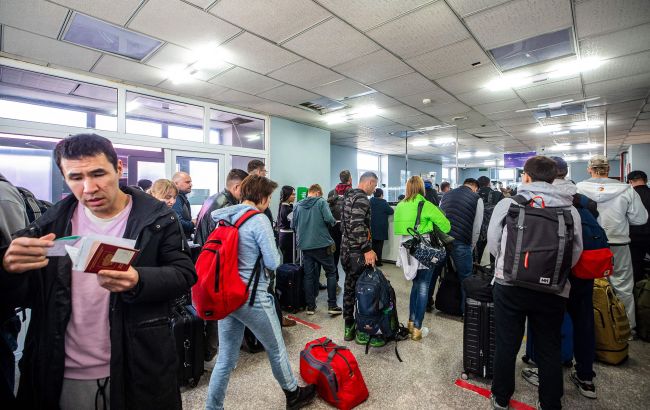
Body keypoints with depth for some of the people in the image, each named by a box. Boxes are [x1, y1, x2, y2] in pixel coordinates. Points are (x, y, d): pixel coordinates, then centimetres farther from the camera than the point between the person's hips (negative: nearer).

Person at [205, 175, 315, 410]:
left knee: (226, 358, 18)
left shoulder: (224, 218, 5)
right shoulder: (259, 220, -17)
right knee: (277, 350, 16)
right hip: (253, 298, -6)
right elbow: (273, 263, -16)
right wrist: (274, 252, 3)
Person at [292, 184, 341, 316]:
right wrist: (333, 222, 5)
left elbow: (293, 225, 7)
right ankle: (332, 305, 11)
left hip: (305, 246, 4)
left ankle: (310, 306, 18)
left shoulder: (298, 205, 5)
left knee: (308, 275, 12)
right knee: (331, 272, 11)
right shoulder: (321, 202, -5)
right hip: (322, 244, -3)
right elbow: (329, 219, -17)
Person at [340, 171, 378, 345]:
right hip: (357, 252, -10)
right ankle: (362, 332, 11)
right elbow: (357, 225, -26)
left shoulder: (348, 196, 16)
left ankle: (348, 327, 27)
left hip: (346, 249, 10)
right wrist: (367, 249, -23)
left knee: (349, 287, 16)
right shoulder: (361, 198, -14)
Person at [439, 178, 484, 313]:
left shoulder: (446, 195, 16)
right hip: (461, 244, -5)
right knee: (465, 278, 10)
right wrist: (471, 246, 13)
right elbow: (476, 228, 1)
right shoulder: (477, 199, 3)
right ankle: (465, 311, 21)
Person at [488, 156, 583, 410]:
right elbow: (576, 252, 2)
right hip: (553, 290, 2)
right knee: (549, 350, 19)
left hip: (510, 285, -1)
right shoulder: (570, 209, -1)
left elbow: (493, 244, -1)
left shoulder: (507, 204, -6)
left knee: (506, 345, 14)